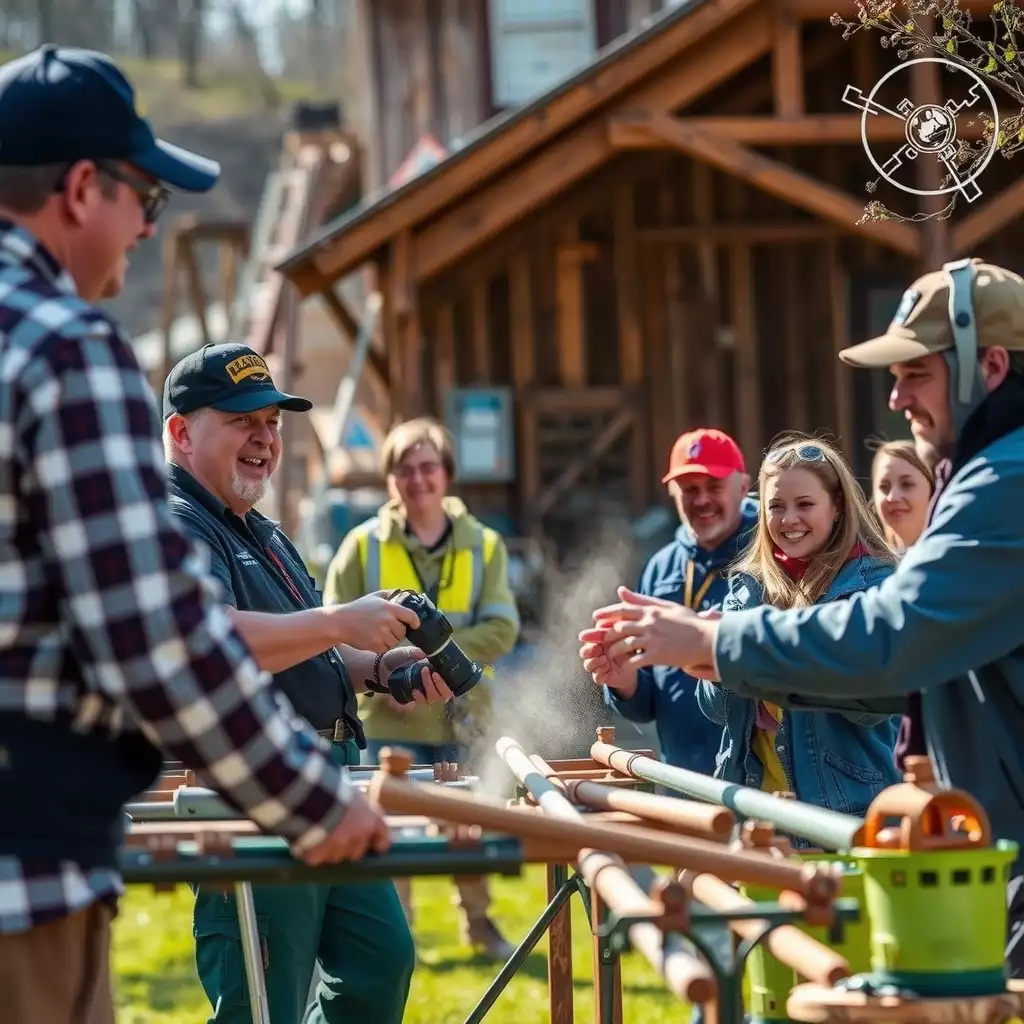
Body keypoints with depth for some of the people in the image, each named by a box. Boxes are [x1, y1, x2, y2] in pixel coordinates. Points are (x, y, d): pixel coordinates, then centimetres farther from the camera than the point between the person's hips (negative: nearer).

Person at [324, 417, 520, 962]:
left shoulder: (483, 545, 2)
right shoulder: (364, 545, -1)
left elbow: (501, 629, -6)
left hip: (462, 717, 1)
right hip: (388, 720, -1)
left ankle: (479, 922, 31)